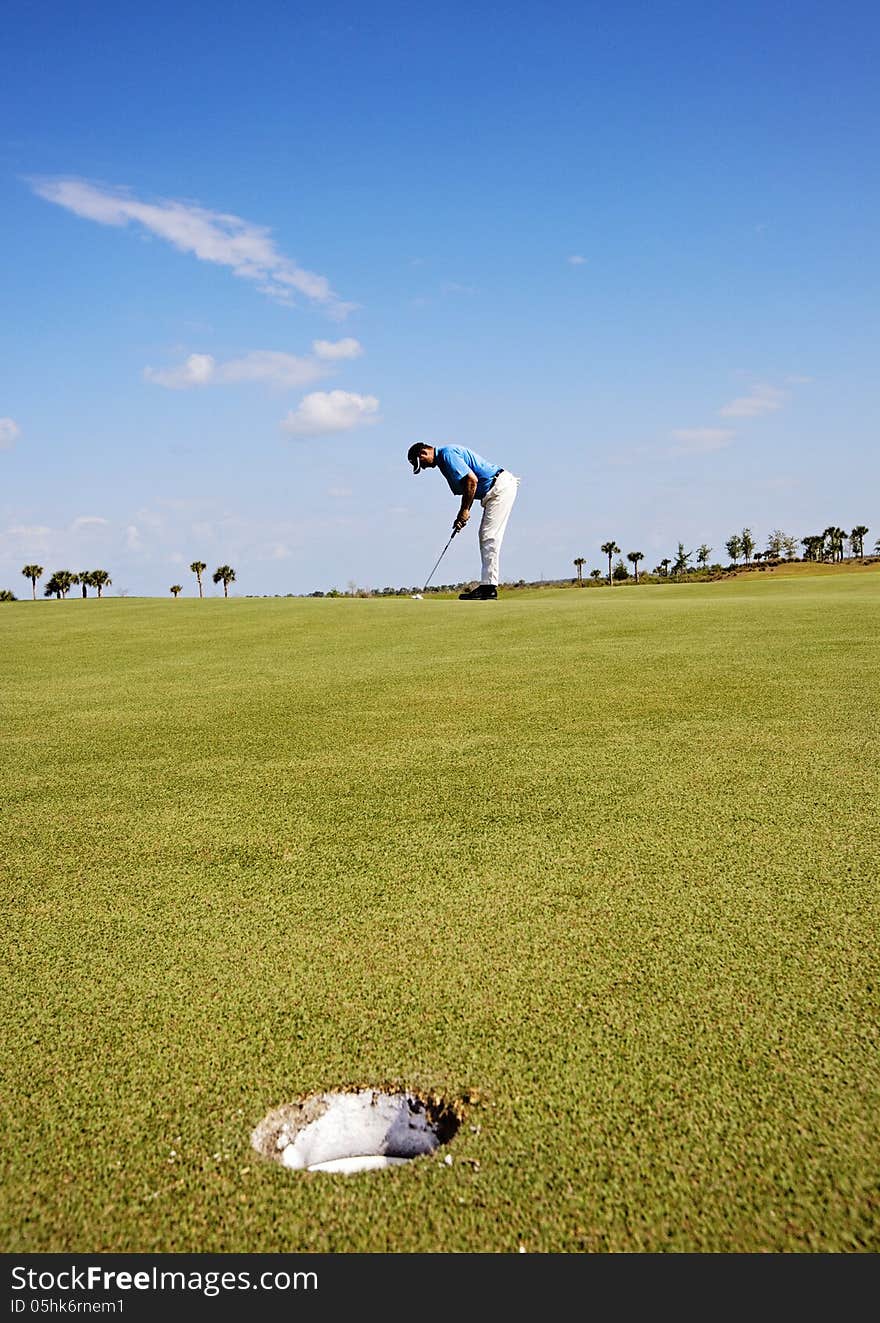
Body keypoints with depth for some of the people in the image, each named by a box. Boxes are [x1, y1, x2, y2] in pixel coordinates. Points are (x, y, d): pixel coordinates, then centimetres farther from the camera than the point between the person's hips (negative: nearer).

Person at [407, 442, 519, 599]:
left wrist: (465, 510, -14)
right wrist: (462, 516, 9)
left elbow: (472, 480, -22)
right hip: (496, 490, 11)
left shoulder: (447, 454, -14)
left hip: (500, 486, -11)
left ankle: (489, 587, -11)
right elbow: (467, 486, 20)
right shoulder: (443, 459, 17)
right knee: (485, 536, 11)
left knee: (489, 537, -11)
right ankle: (487, 586, 11)